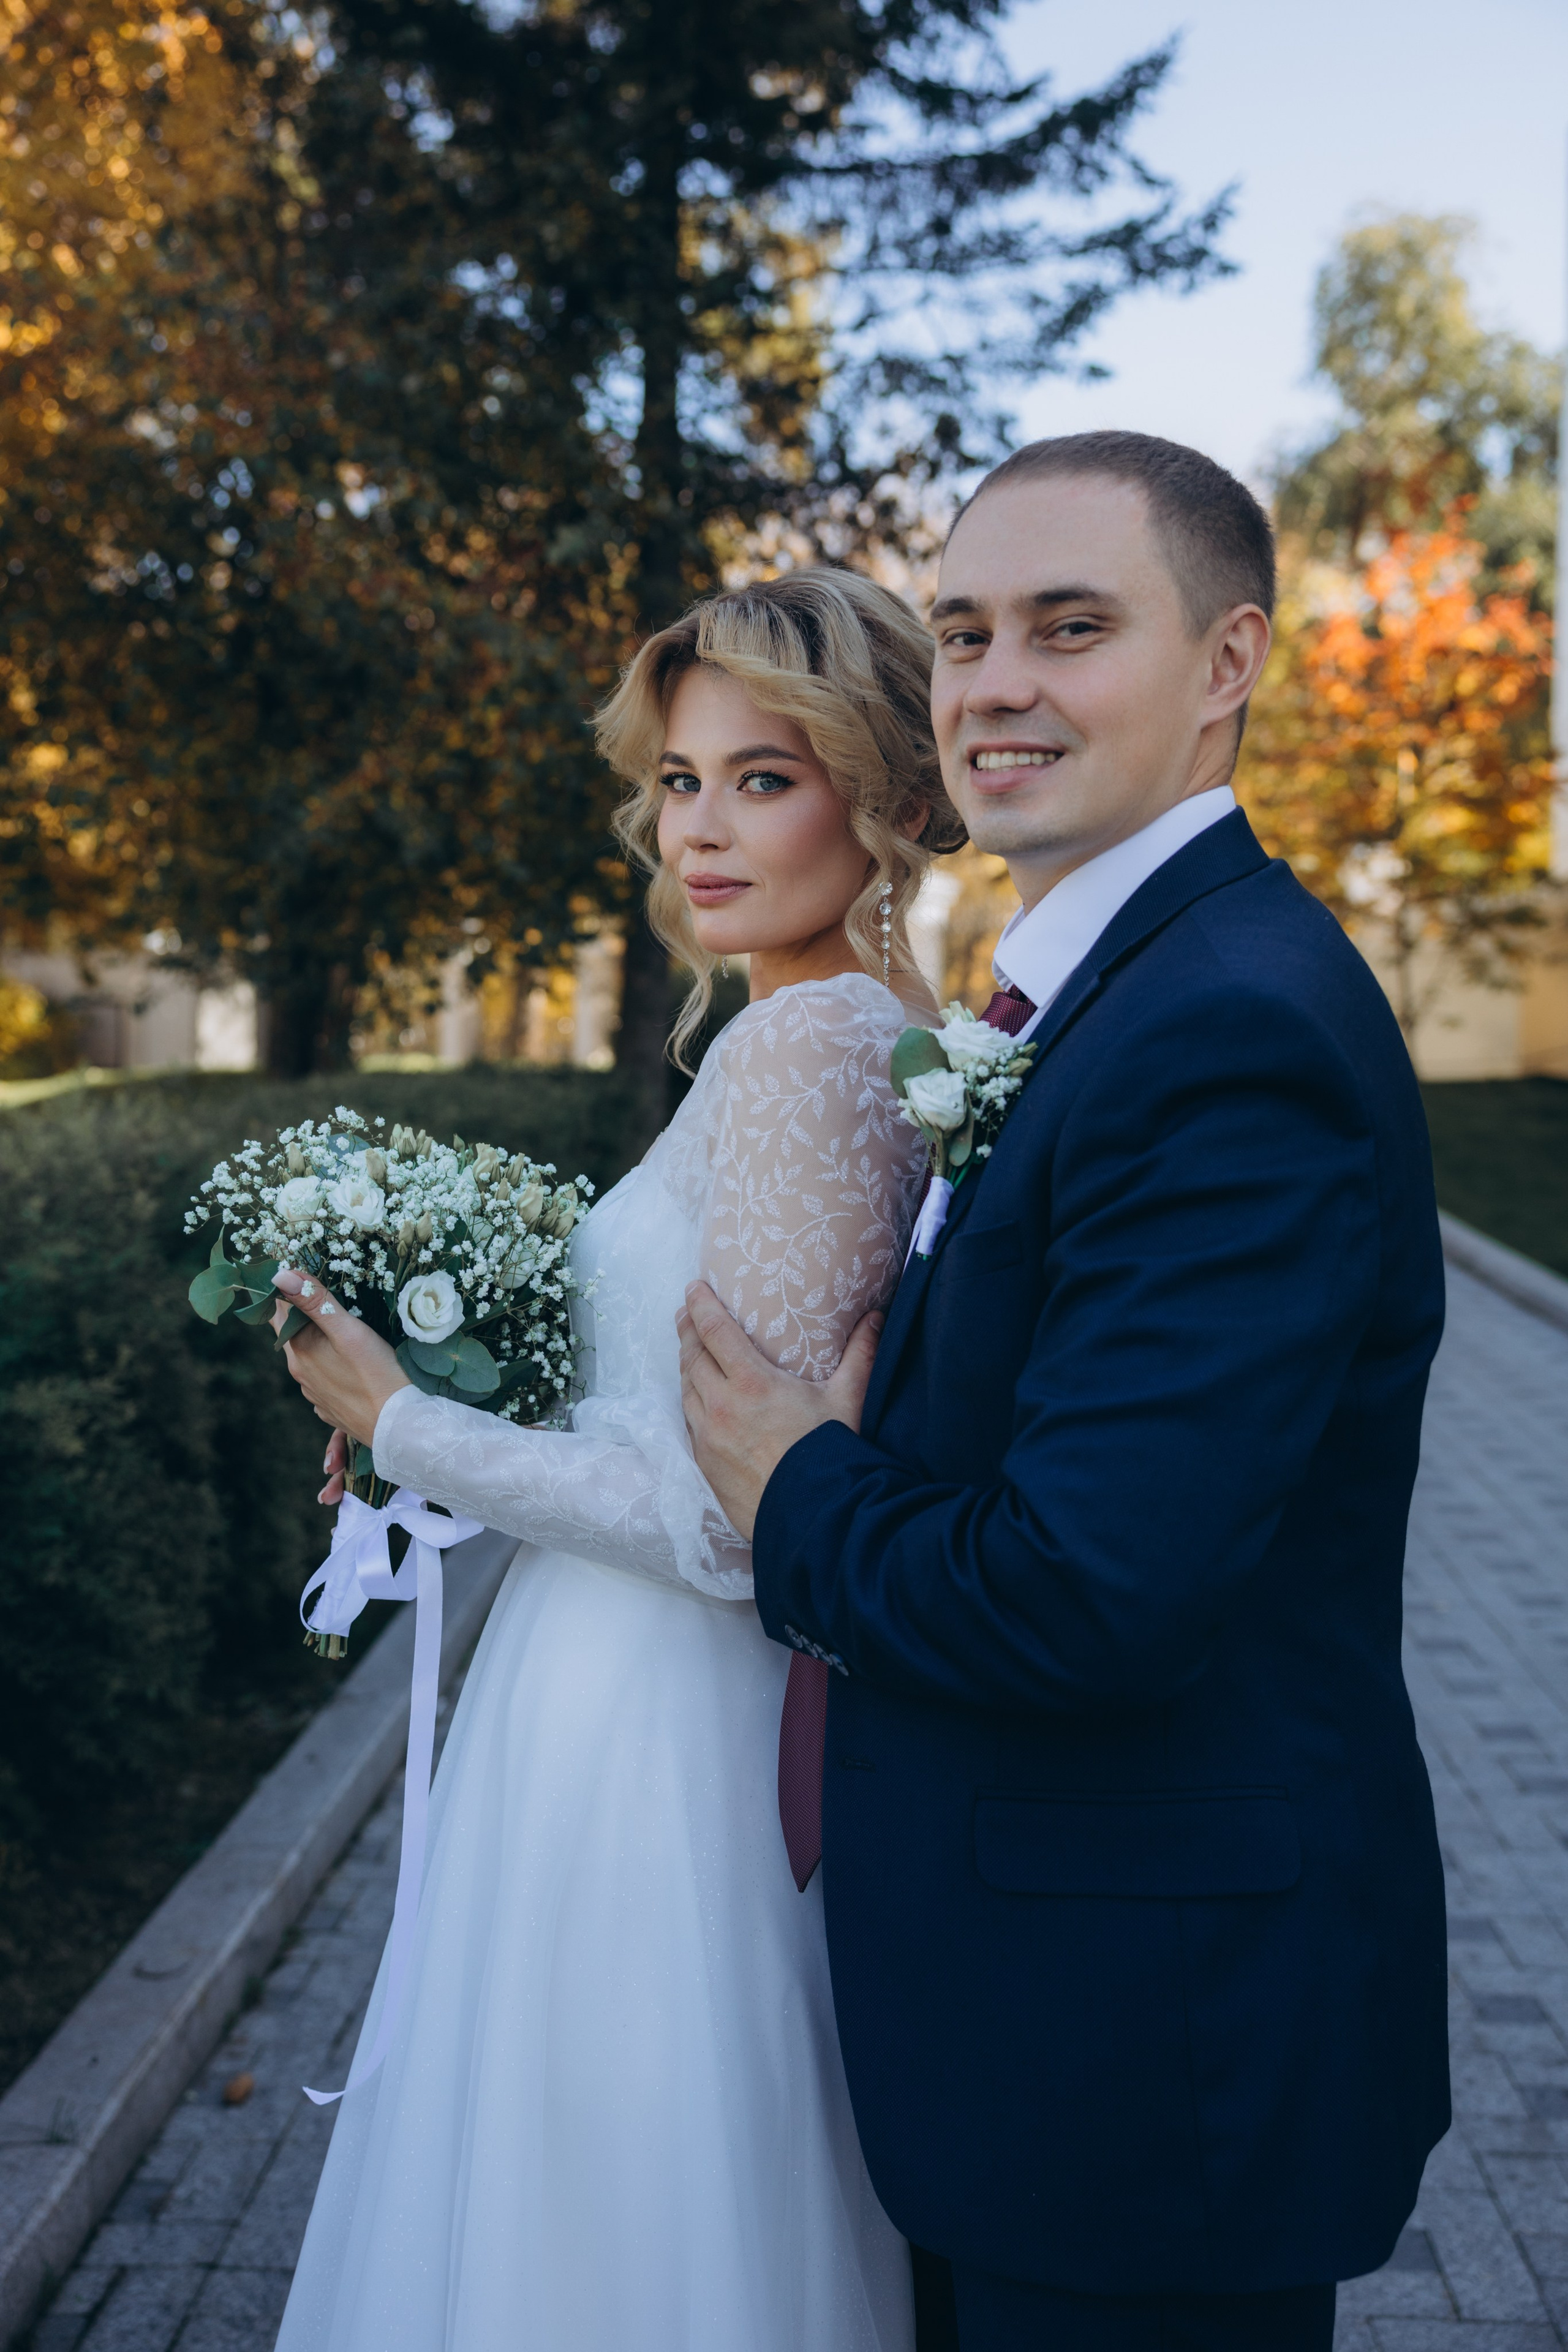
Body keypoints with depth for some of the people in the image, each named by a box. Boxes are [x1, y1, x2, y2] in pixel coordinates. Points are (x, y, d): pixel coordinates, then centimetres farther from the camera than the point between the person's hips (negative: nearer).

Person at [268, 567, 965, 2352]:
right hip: (703, 1715, 9)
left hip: (655, 1735, -9)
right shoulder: (882, 1033, 7)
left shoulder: (805, 1041, -22)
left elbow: (733, 1520, -24)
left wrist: (408, 1429, -12)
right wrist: (483, 1428, 13)